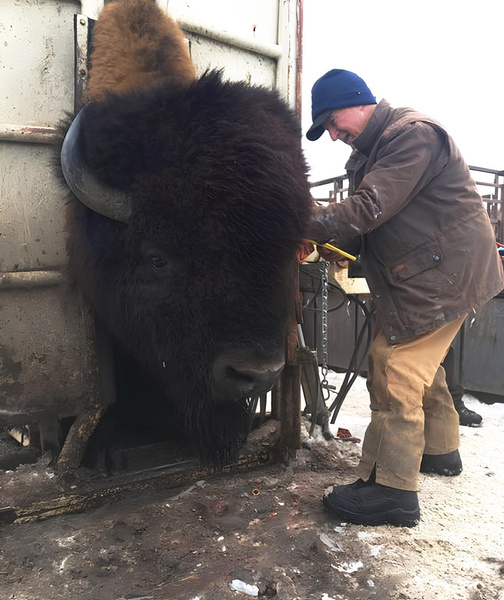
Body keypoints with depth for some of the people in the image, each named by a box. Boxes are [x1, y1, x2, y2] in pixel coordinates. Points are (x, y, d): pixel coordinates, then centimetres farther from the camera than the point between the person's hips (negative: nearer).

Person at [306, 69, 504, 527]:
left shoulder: (414, 134, -16)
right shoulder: (371, 150, 16)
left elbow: (369, 207, -26)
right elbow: (364, 214, 13)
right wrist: (326, 241, -3)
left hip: (442, 274, -10)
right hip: (424, 276, 10)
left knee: (395, 370, -12)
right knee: (421, 366, 20)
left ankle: (391, 489, -4)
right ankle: (440, 450, 38)